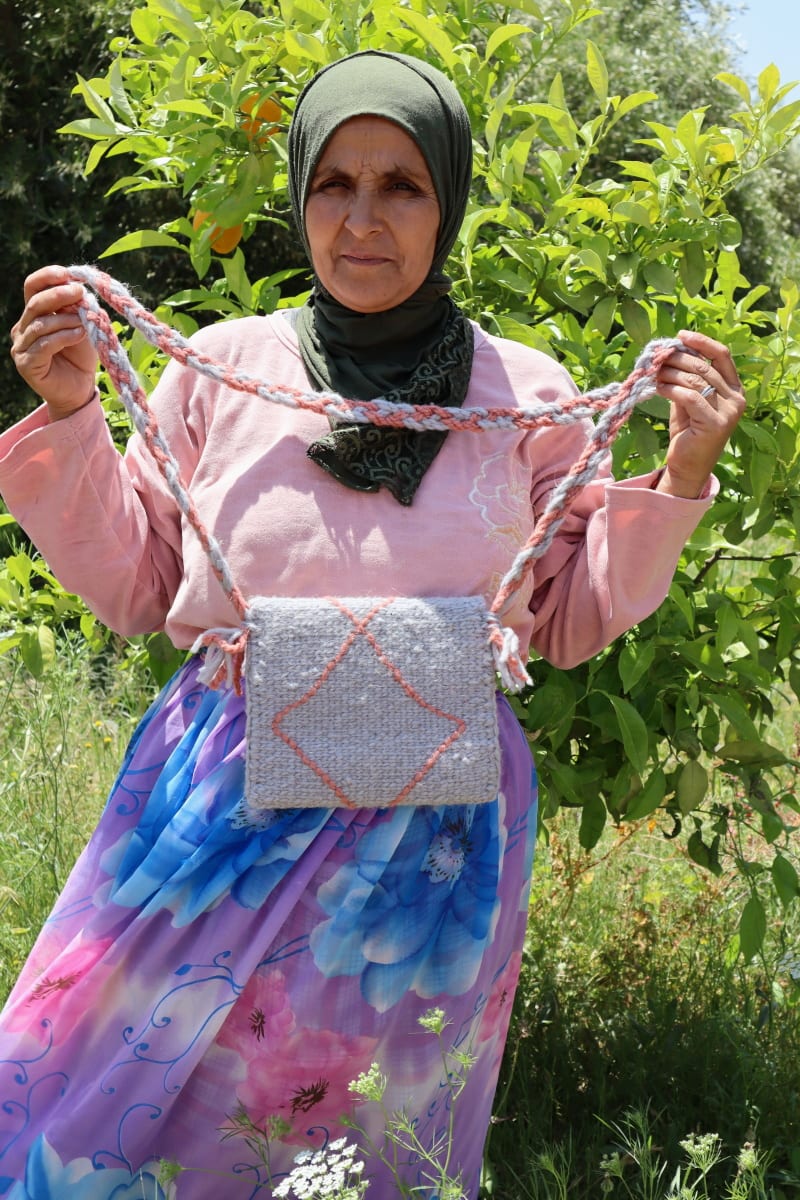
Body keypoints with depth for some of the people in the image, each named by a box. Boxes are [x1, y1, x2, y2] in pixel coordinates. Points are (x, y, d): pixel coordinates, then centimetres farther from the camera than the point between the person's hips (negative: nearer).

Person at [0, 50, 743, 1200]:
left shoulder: (529, 394, 2)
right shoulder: (223, 367, 2)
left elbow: (572, 620, 9)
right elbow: (133, 586, 8)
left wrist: (681, 477, -3)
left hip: (432, 832, 0)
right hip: (221, 806, 1)